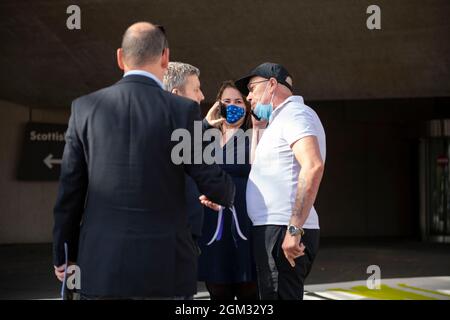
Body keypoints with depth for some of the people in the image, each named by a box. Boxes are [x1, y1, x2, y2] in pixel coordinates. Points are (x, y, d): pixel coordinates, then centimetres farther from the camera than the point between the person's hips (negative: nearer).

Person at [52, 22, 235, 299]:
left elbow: (70, 188, 5)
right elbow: (213, 183, -1)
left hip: (100, 263, 3)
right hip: (164, 266, -2)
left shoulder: (85, 108, 3)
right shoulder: (183, 110, -4)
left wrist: (64, 254, 15)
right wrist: (227, 194, 23)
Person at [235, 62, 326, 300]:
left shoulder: (295, 114, -9)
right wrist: (259, 128, 21)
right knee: (273, 296, 14)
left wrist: (295, 228, -28)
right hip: (274, 229, 10)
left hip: (283, 233, -10)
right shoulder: (281, 119, 23)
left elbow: (313, 166, -25)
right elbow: (258, 164, 33)